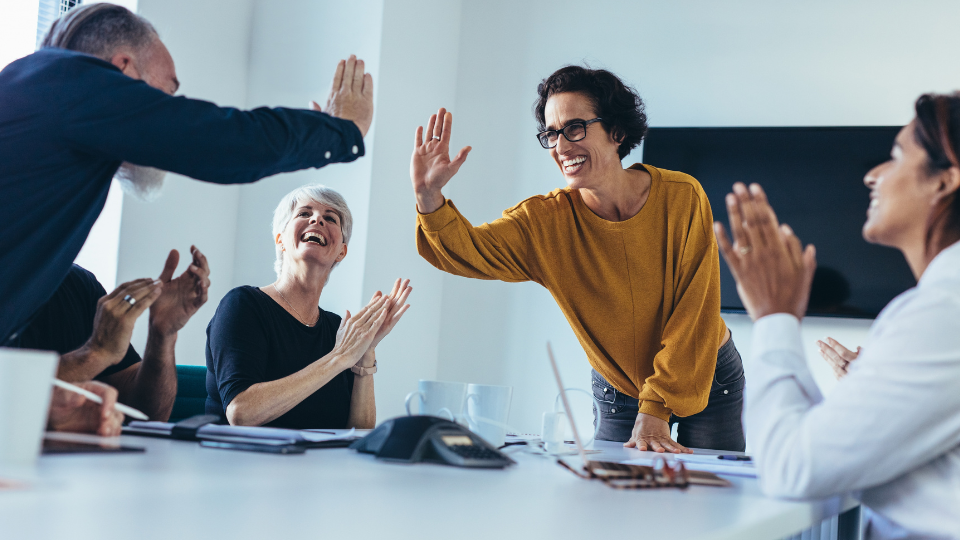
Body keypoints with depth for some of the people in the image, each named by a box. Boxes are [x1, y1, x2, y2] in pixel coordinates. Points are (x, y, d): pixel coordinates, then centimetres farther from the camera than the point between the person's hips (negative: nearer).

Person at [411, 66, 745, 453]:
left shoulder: (681, 198, -20)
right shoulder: (546, 220, -15)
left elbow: (693, 315, -19)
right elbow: (465, 250, -27)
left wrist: (654, 412, -23)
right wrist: (429, 195, -47)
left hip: (708, 382, -1)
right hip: (617, 394, 1)